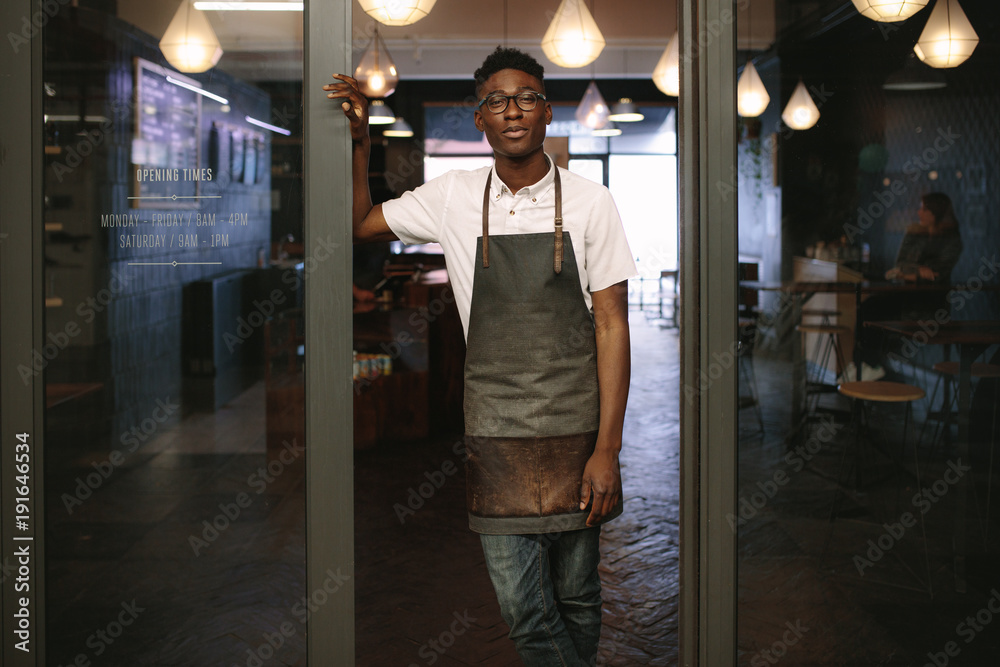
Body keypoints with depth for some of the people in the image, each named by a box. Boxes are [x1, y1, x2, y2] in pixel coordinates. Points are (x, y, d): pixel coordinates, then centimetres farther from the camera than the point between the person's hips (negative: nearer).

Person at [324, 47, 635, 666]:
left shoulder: (588, 202, -3)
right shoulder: (454, 198, 3)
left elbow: (611, 326, -4)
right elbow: (361, 223, 18)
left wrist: (607, 450, -10)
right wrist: (360, 140, 2)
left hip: (574, 429, -1)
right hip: (494, 433, 1)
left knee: (576, 595, 11)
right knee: (522, 606, -2)